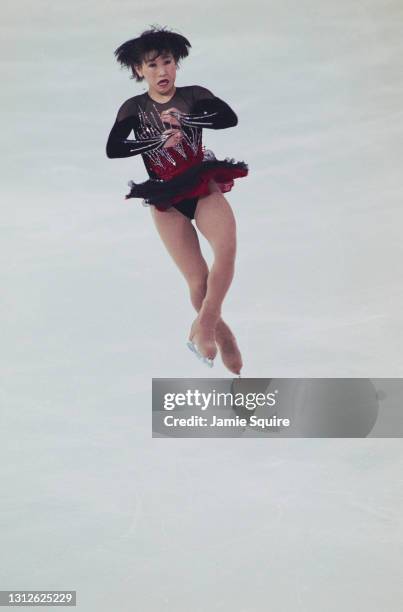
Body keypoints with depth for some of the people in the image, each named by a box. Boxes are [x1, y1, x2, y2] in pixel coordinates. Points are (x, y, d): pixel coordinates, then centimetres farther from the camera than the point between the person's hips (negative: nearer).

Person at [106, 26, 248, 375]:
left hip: (203, 185, 1)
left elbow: (230, 118, -13)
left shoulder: (194, 96, 2)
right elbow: (113, 149, -12)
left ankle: (202, 326, -15)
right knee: (198, 281, -3)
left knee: (227, 247, -28)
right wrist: (161, 140, -16)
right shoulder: (133, 108, 2)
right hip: (166, 199, 0)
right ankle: (223, 336, 20)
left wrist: (184, 119, -19)